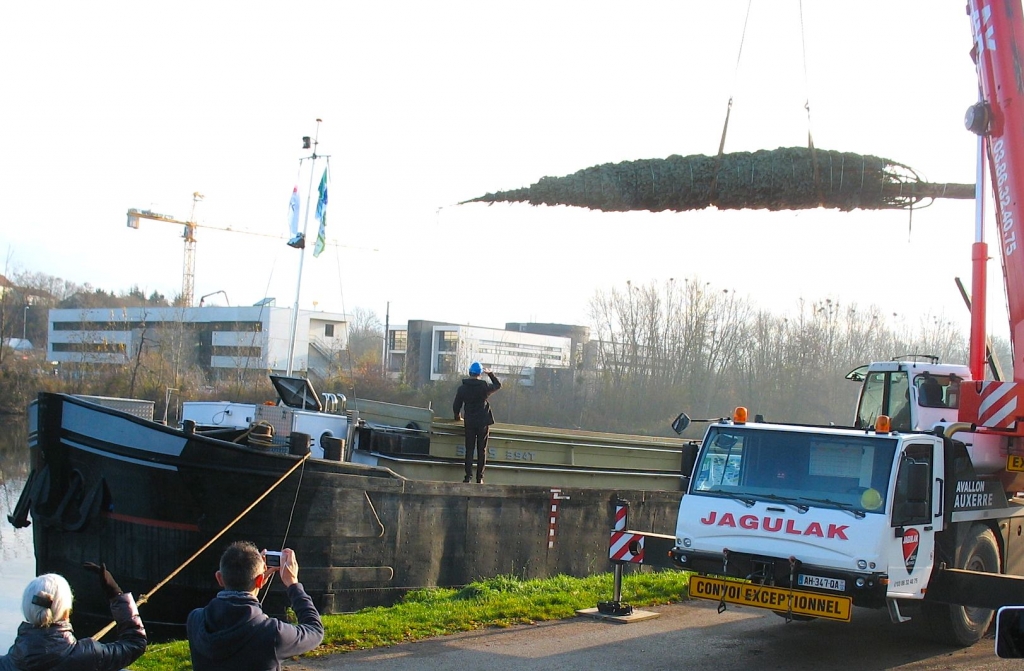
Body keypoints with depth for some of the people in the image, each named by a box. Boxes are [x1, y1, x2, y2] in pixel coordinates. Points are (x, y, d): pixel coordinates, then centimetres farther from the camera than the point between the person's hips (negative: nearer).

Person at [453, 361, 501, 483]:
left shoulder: (463, 388, -2)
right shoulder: (485, 386, -7)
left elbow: (456, 406, 5)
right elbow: (498, 385, 12)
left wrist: (458, 417, 23)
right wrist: (490, 373, 18)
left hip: (469, 423, 1)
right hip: (483, 422, -1)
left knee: (469, 450, 5)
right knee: (482, 450, 4)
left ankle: (468, 477, -3)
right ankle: (480, 477, 2)